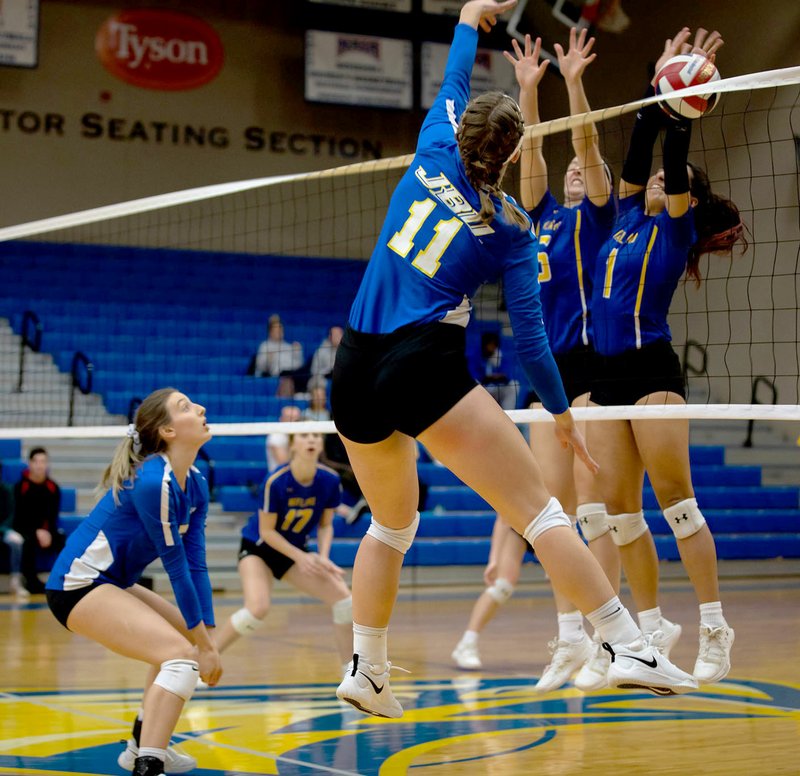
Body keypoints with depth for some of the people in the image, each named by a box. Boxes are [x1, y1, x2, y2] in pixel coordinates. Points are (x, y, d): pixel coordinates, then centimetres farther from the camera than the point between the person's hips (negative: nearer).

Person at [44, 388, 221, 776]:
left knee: (187, 633, 22)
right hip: (78, 585, -10)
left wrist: (206, 635, -4)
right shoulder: (153, 482, -23)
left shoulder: (195, 484, 4)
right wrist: (204, 643, -14)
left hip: (111, 583, 10)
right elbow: (176, 565, -19)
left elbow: (195, 564, 2)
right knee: (182, 654, -22)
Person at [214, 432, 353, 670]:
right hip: (258, 548, -5)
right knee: (258, 608, -29)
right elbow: (266, 531, -19)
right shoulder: (275, 481, -27)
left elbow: (325, 525, -1)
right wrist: (300, 557, -24)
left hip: (296, 551, 5)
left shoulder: (330, 481, -14)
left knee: (343, 598, -9)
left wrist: (323, 558, -17)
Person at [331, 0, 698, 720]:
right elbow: (529, 335, 4)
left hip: (355, 373, 5)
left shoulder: (433, 158, 10)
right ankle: (631, 648, -13)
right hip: (427, 369, -5)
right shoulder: (512, 229, 3)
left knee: (391, 525, 23)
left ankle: (366, 674, 24)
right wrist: (563, 414, 15)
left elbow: (453, 85, 30)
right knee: (538, 509, -6)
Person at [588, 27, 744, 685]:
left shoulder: (676, 228, 2)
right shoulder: (630, 216, 18)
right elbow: (640, 146, 13)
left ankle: (715, 630, -11)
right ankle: (654, 630, 9)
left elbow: (674, 155, -9)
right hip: (607, 376, 7)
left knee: (673, 496, -12)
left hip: (652, 370, -7)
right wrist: (660, 82, 15)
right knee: (619, 506, 3)